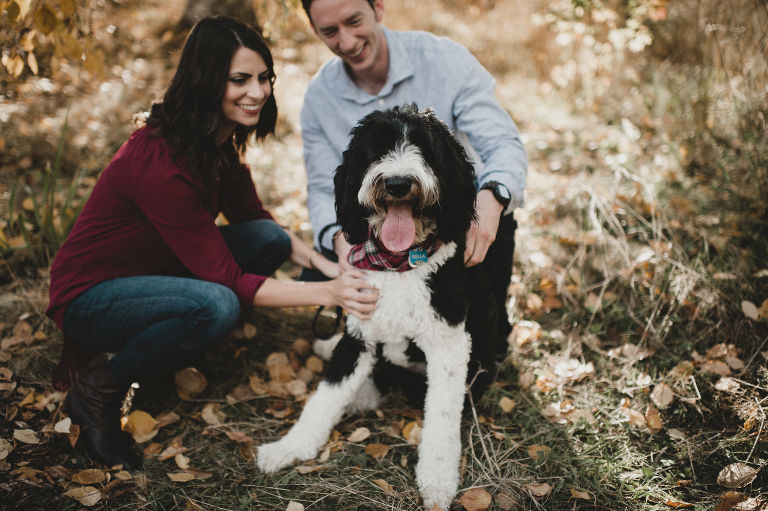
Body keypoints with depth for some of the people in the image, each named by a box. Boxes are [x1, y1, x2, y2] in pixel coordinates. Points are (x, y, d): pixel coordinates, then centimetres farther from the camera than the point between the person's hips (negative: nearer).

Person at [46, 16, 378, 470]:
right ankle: (99, 389, -8)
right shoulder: (159, 163, -31)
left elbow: (252, 216, 8)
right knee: (215, 305, -35)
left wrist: (321, 263, -8)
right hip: (90, 296, -8)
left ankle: (151, 346, 4)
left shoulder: (219, 141, -5)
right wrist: (326, 294, -30)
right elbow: (226, 279, -28)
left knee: (271, 239, -9)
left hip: (152, 271, 8)